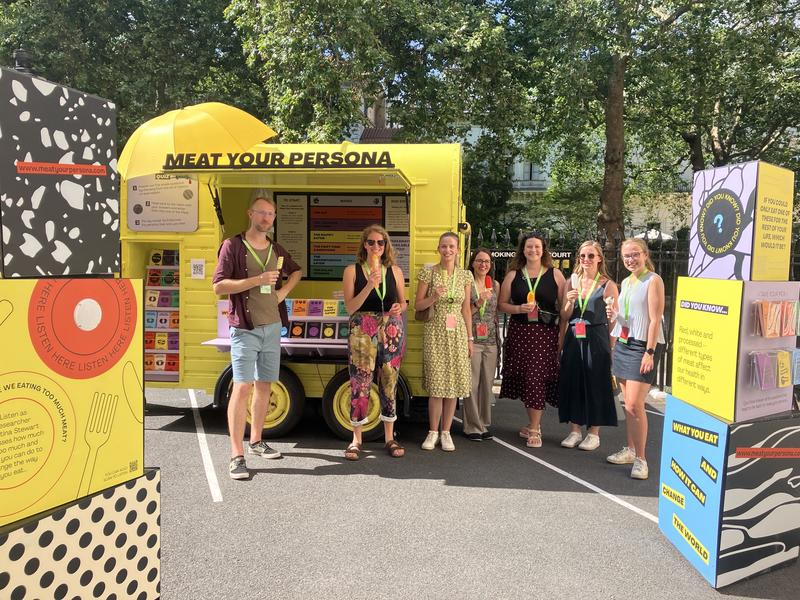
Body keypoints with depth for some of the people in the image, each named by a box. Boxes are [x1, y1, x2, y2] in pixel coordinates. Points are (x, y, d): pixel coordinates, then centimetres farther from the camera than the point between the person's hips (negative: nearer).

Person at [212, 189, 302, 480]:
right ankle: (236, 456, -5)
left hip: (272, 327, 6)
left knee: (264, 386, 12)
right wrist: (258, 280, -19)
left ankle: (256, 441, 28)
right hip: (245, 329, -6)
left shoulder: (276, 249, 11)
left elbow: (296, 271, 29)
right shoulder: (233, 246, -6)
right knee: (242, 387, -11)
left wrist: (283, 291, 10)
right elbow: (219, 286, -12)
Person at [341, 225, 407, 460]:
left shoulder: (395, 271, 8)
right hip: (362, 331, -2)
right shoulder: (352, 270, 1)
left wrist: (399, 308, -7)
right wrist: (369, 285, -18)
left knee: (389, 384, 7)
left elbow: (403, 302, 16)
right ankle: (356, 440, 12)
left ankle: (390, 438, 20)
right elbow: (350, 308, -6)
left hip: (391, 331, 3)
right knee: (360, 385, -2)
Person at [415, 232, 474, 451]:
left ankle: (446, 433, 16)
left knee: (453, 384, 4)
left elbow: (466, 309, 10)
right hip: (435, 332, -2)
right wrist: (434, 297, -17)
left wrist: (470, 338, 8)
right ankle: (433, 432, 12)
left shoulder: (465, 276, 7)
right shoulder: (428, 273, 0)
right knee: (436, 384, -3)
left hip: (457, 333, 2)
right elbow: (418, 305, 2)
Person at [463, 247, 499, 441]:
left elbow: (496, 313, 17)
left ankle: (483, 424, 19)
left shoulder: (495, 285, 11)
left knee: (487, 383, 8)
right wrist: (478, 302, -17)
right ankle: (472, 426, 8)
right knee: (472, 383, -2)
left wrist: (498, 339, 11)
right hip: (472, 340, -4)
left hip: (491, 341, 5)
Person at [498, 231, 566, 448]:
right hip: (519, 332, 2)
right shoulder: (513, 275, 8)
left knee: (537, 377, -6)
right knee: (523, 377, 7)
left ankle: (533, 429, 4)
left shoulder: (555, 275, 3)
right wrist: (520, 309, -10)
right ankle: (534, 424, 26)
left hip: (545, 333, -2)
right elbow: (502, 304, 8)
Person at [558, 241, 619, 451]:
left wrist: (611, 349, -16)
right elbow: (564, 317, 9)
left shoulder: (608, 285, -3)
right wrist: (569, 302, -10)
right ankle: (574, 430, 19)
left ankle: (593, 433, 17)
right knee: (572, 381, 6)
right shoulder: (572, 281, 8)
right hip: (573, 338, 4)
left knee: (595, 383, 3)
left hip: (597, 339, -4)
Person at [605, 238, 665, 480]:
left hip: (643, 346, -7)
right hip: (623, 344, 7)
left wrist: (650, 352, -17)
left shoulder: (653, 281, -7)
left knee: (635, 405, -11)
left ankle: (640, 459, -2)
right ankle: (630, 450, 21)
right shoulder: (625, 282, 15)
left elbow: (655, 320, -12)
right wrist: (614, 314, 4)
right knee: (628, 403, 11)